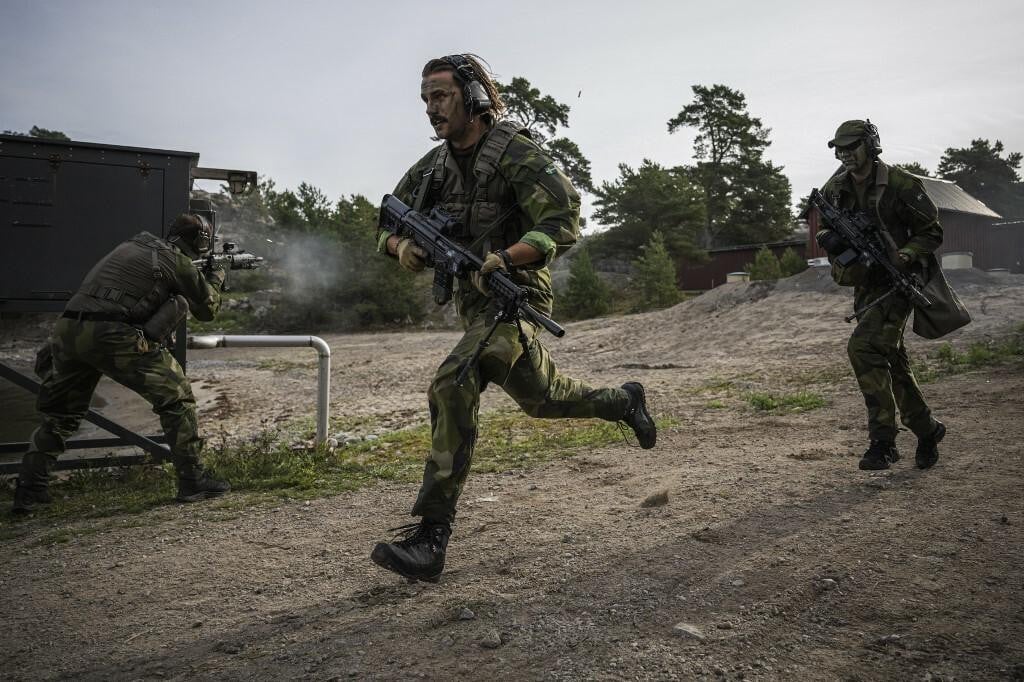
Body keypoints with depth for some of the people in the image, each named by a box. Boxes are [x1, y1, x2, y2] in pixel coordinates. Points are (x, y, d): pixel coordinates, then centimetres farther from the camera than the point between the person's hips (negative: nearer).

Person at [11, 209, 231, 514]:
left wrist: (199, 276, 41)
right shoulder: (177, 261, 6)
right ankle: (192, 480, 6)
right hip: (113, 338, -7)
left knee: (60, 414, 23)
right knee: (176, 398, 6)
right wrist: (216, 277, 36)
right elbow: (207, 309, 18)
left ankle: (29, 490, 22)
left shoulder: (132, 245, 24)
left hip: (68, 330, 7)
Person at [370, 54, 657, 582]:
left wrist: (505, 258, -34)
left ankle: (431, 538, -22)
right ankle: (624, 402, 48)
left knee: (452, 386, -26)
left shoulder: (516, 152, -14)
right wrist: (401, 245, -11)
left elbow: (563, 222, -21)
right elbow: (387, 224, 13)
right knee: (543, 398, 20)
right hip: (471, 301, 8)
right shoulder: (432, 166, 7)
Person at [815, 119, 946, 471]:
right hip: (864, 286, 7)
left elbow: (932, 231, -5)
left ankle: (883, 441, -14)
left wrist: (904, 256, -22)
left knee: (863, 348, -22)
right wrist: (829, 240, -7)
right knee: (893, 362, 13)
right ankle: (927, 430, 31)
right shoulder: (834, 190, 5)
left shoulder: (900, 185, -11)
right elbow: (823, 231, 16)